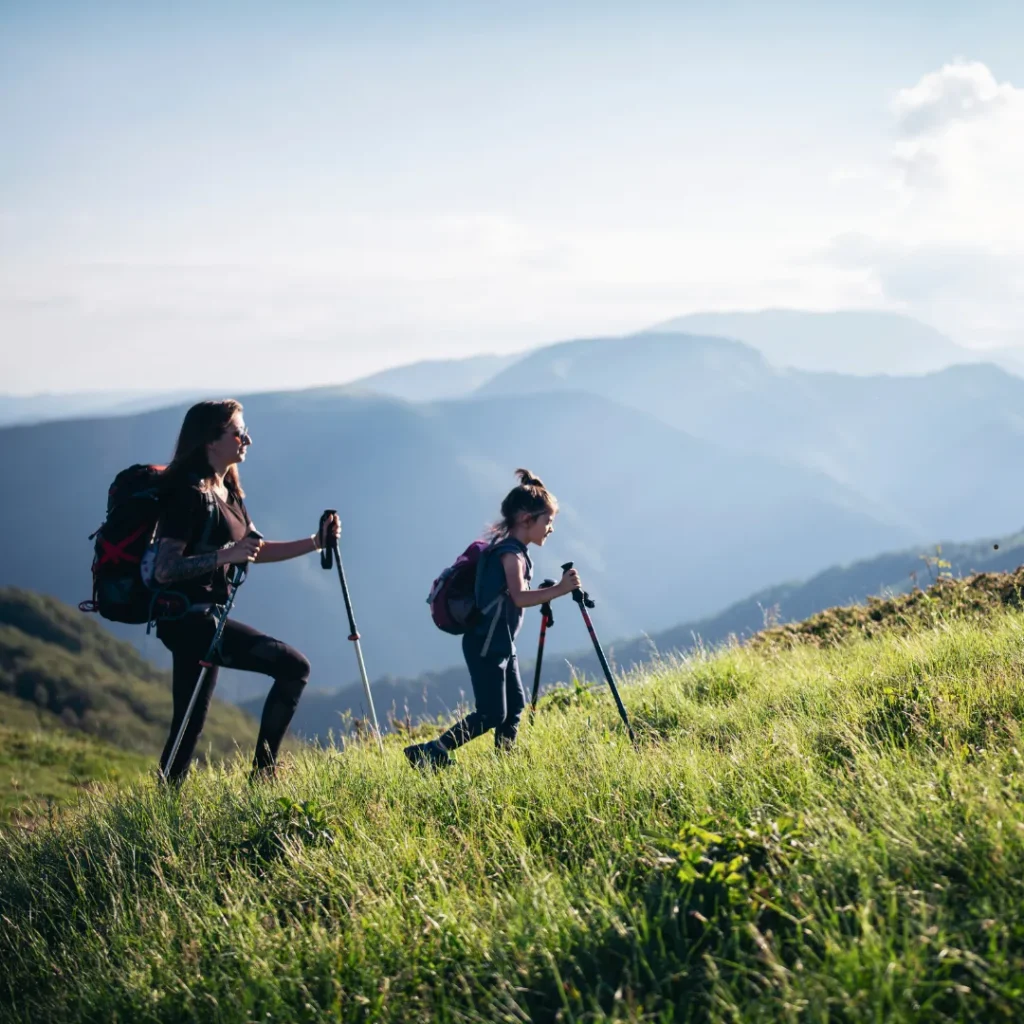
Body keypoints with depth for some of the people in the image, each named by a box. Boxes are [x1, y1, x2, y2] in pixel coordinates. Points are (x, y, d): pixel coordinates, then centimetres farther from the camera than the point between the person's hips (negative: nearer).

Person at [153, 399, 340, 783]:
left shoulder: (227, 491, 14)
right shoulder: (190, 492, -15)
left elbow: (256, 550, 22)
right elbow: (164, 570, -20)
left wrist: (315, 543, 11)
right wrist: (225, 555, -29)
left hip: (204, 618, 10)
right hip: (189, 619, -10)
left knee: (190, 724, 11)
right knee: (293, 667, -15)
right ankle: (262, 772, -7)